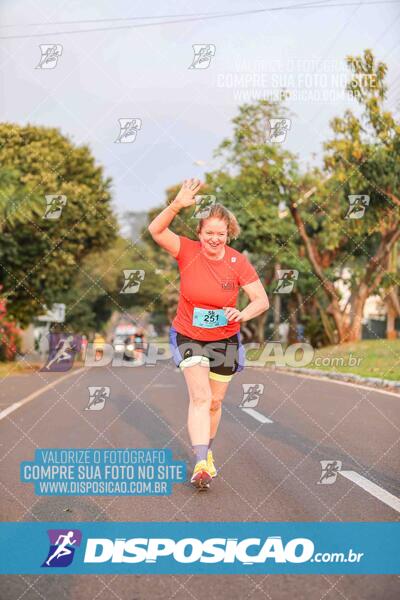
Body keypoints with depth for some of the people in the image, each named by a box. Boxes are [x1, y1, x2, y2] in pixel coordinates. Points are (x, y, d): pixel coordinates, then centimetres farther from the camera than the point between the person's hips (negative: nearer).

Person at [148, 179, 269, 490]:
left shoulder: (238, 262, -14)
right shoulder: (188, 251, -15)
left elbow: (262, 300, -14)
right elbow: (156, 230, -28)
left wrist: (243, 314, -35)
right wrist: (178, 205, -43)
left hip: (225, 339, 2)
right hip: (188, 335, -2)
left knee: (215, 402, 12)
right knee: (200, 397, -17)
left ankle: (206, 451, 37)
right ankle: (201, 464, -20)